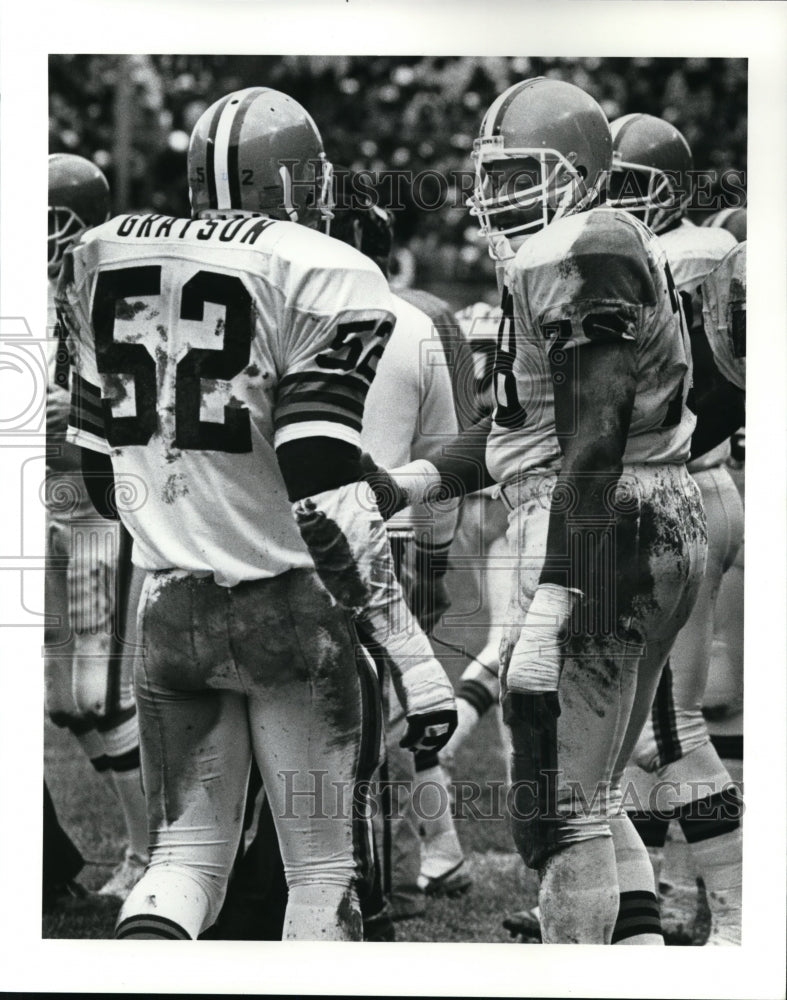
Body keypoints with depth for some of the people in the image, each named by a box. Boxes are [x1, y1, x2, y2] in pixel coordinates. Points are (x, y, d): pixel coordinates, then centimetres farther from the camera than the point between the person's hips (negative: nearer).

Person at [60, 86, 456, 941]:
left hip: (168, 606, 5)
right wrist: (412, 657, -16)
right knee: (324, 871, 9)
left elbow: (100, 464, 13)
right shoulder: (320, 278, -12)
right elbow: (326, 500, -18)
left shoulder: (109, 260, 7)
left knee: (186, 855, 13)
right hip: (288, 607, -5)